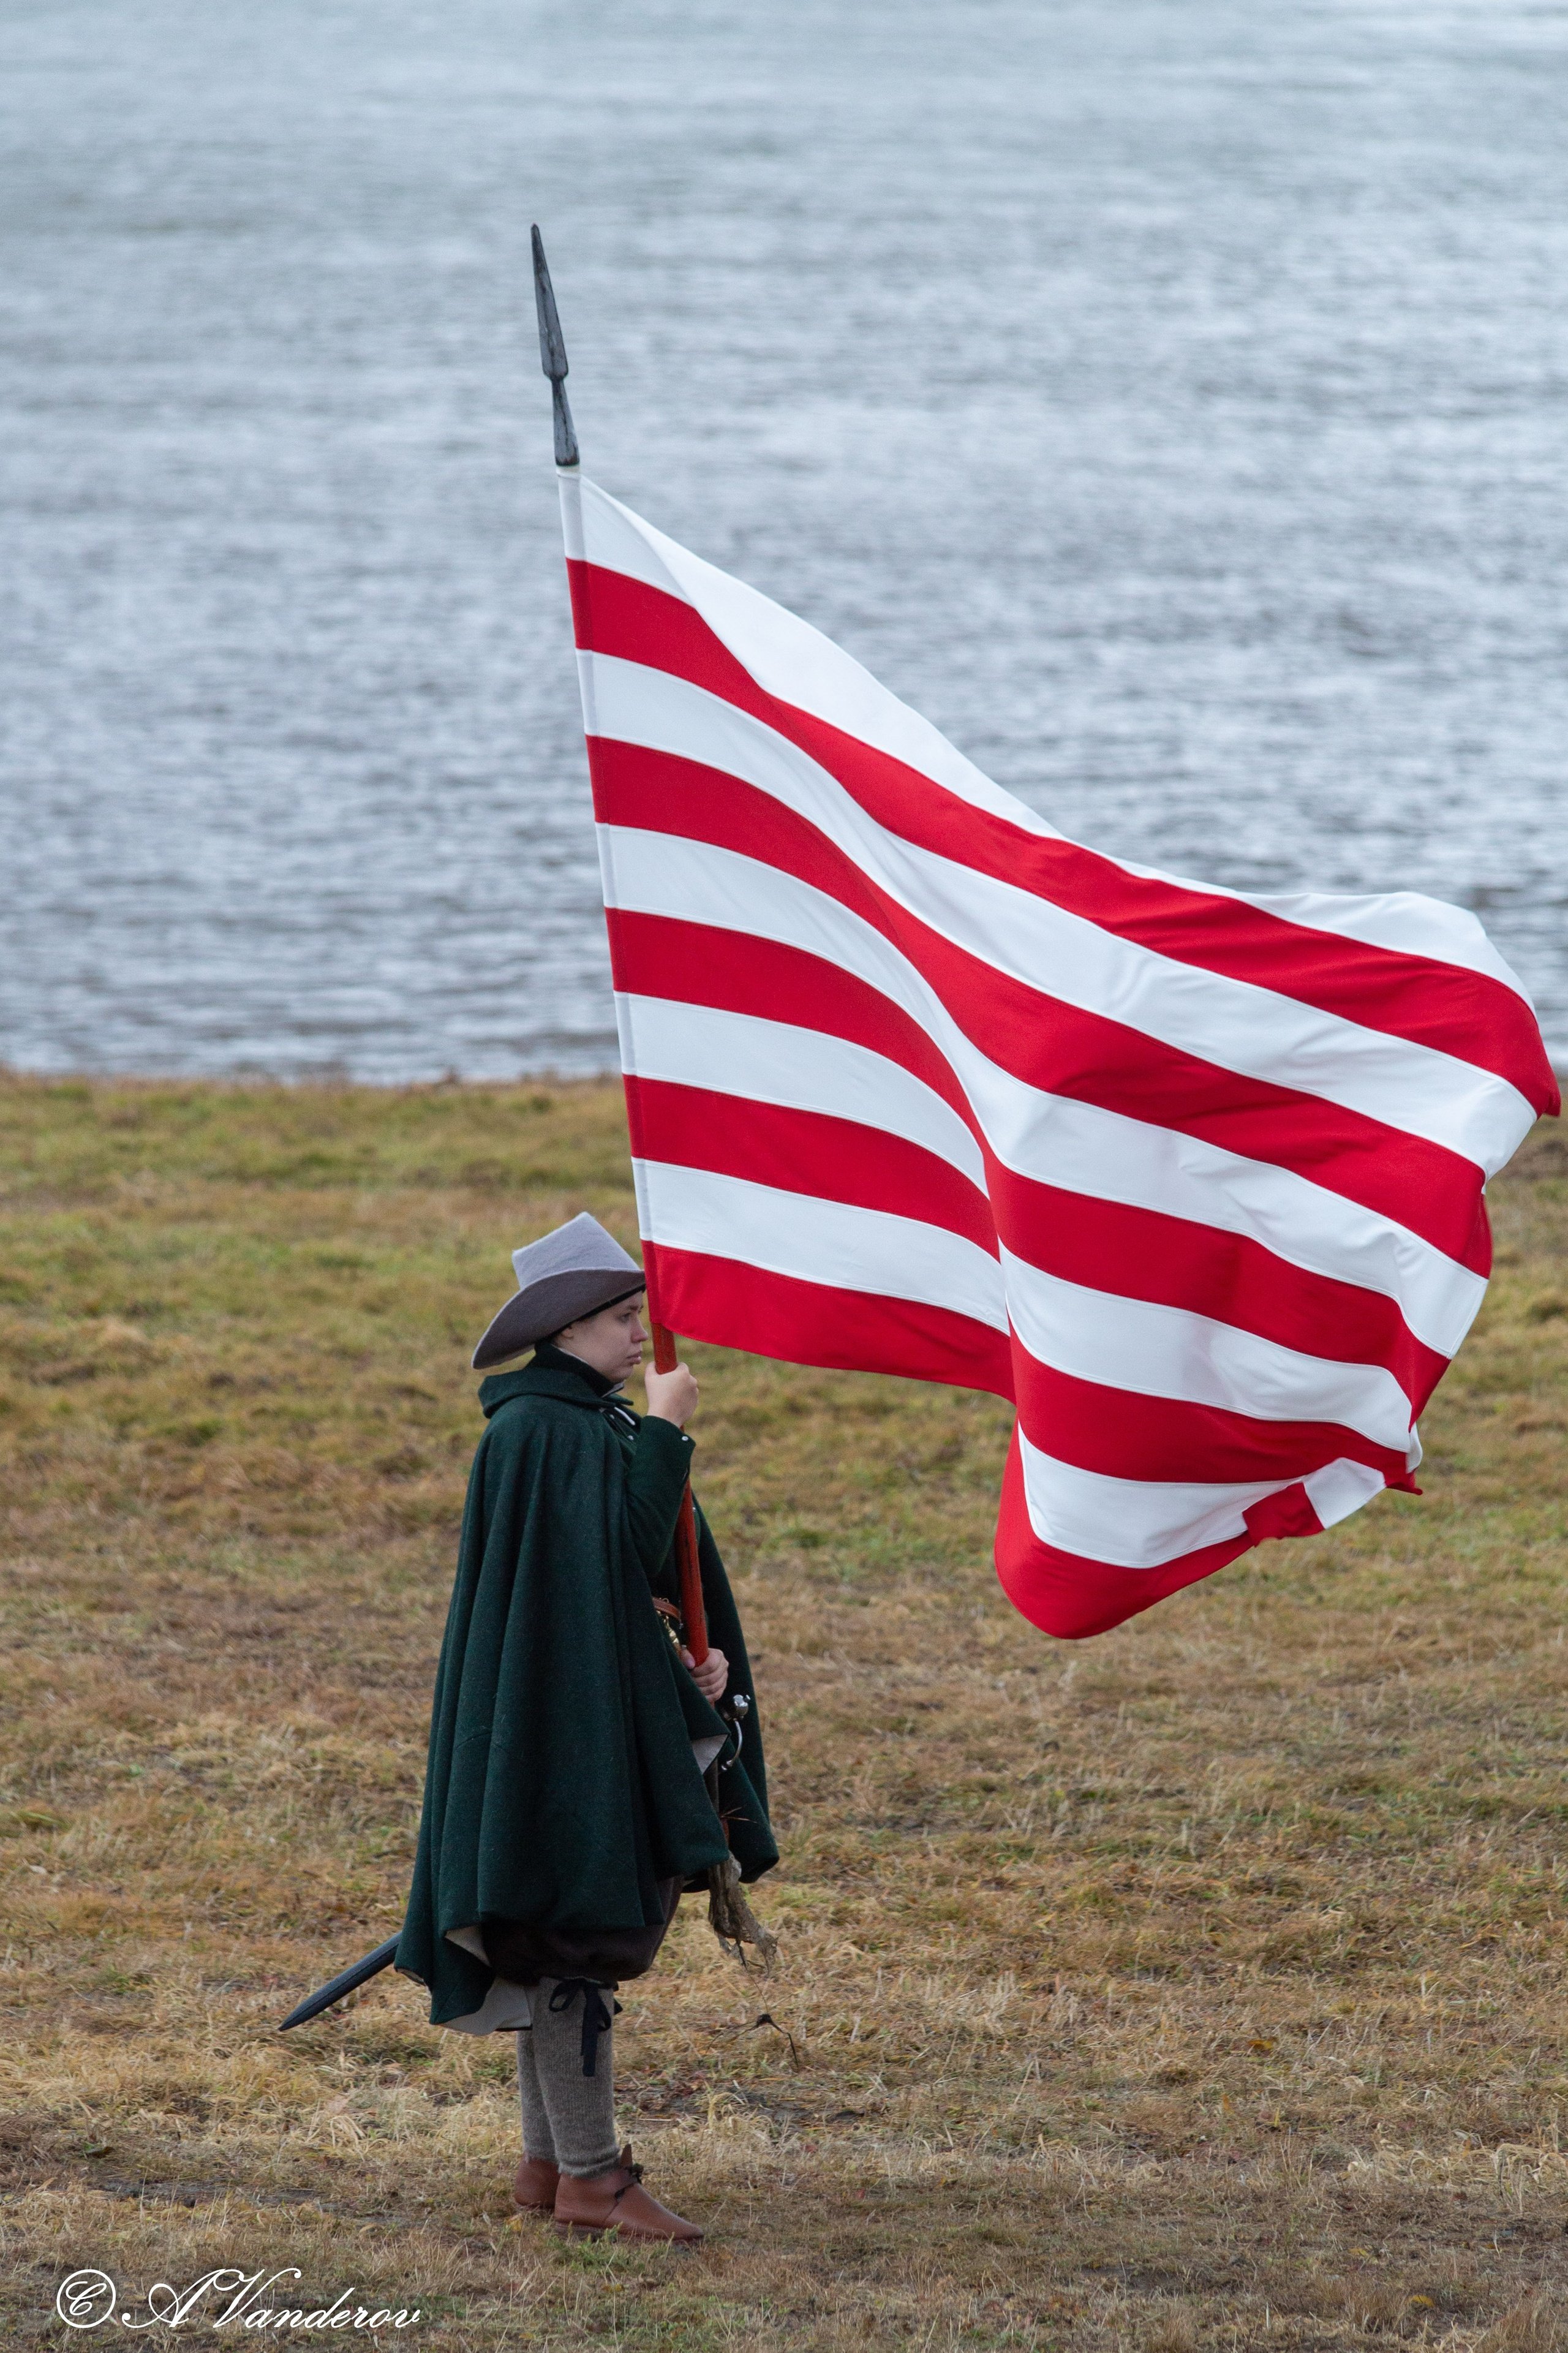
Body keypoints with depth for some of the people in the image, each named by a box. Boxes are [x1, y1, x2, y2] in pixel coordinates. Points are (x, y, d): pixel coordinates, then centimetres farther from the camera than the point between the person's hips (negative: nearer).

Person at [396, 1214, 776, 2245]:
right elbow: (616, 1558, -21)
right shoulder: (536, 1431, -14)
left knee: (562, 1944, 12)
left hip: (614, 1711, 10)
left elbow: (655, 1574, 17)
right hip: (560, 1720, -10)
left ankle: (551, 2162, 18)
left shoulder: (601, 1421, 15)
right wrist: (662, 1433, -19)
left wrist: (701, 1654, 0)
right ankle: (589, 2177, -5)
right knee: (579, 1937, -7)